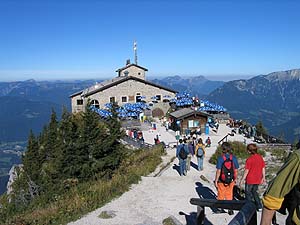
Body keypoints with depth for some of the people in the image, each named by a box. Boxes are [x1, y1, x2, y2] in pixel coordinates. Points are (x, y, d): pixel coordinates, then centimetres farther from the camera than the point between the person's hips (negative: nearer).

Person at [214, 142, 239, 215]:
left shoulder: (220, 158, -18)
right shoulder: (234, 158, -7)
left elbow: (218, 171, -16)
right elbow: (236, 170, 0)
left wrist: (216, 181, -7)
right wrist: (235, 179, 15)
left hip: (221, 181, -3)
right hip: (230, 180, 3)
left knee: (221, 196, 14)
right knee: (229, 195, 18)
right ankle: (230, 209, 24)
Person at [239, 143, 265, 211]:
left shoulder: (249, 159, -19)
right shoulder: (260, 157, -1)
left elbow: (246, 171, -16)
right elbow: (263, 168, 7)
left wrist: (242, 180, -8)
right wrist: (263, 177, 19)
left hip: (250, 180, -6)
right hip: (257, 180, 6)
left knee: (248, 193, 10)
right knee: (254, 192, 24)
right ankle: (259, 206, 25)